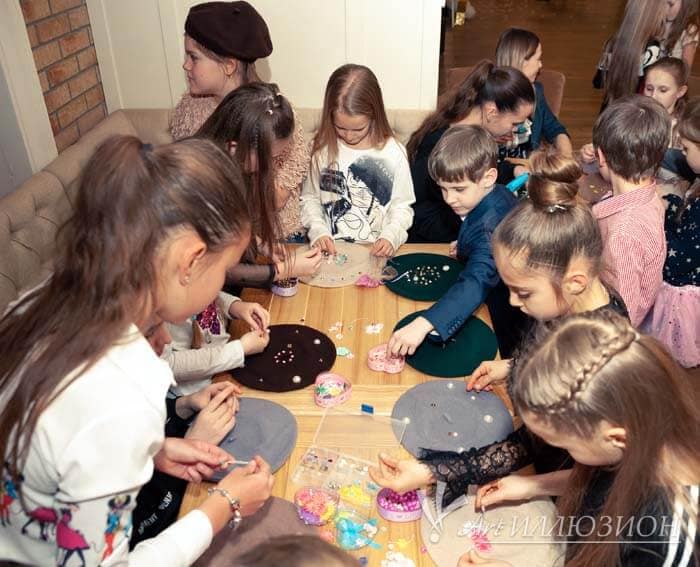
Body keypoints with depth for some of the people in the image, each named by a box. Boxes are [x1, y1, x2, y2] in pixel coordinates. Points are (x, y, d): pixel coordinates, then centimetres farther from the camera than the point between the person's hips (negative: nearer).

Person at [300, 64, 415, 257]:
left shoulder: (393, 152, -2)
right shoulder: (322, 149, 1)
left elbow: (402, 206, 5)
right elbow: (309, 199, 9)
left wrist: (391, 237, -12)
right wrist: (318, 231, -7)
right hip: (331, 250, 0)